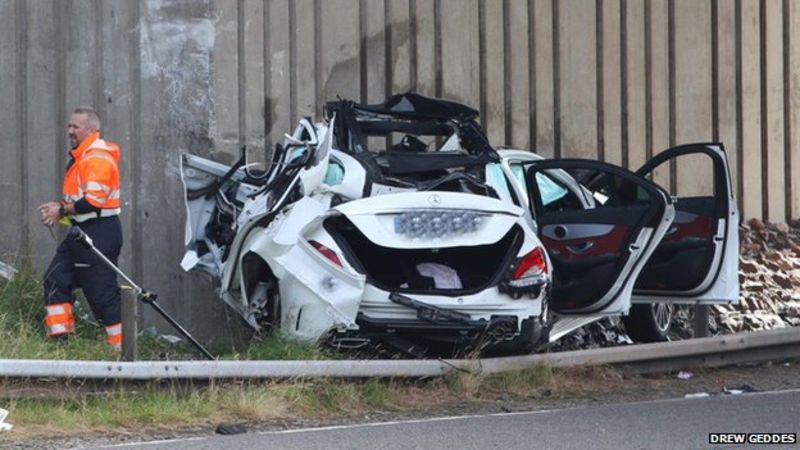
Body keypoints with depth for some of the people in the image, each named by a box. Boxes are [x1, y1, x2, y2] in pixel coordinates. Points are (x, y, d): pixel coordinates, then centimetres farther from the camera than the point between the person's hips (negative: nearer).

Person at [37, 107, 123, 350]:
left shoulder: (97, 158, -16)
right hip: (83, 231, 11)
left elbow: (93, 201, -23)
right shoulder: (81, 157, 17)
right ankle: (60, 337, 13)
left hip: (99, 233, -11)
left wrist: (62, 210, -13)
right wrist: (61, 207, 4)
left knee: (102, 292, -8)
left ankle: (121, 346, -3)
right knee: (55, 278, 9)